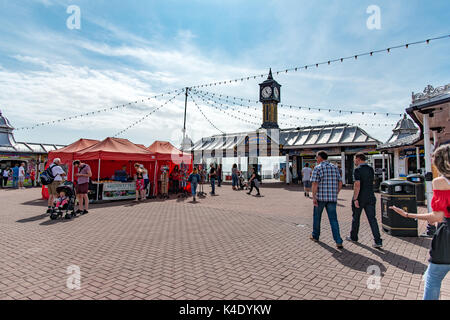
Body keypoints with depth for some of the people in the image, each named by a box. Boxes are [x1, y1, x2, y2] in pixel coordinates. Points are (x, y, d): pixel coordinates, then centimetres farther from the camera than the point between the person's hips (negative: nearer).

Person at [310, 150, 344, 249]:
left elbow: (315, 184, -14)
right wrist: (335, 194, 17)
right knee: (333, 219, 4)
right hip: (332, 198, 4)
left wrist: (313, 197, -12)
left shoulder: (317, 168, -6)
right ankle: (338, 242, -5)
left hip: (320, 197, -3)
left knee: (317, 217, 15)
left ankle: (315, 236, 30)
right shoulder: (335, 168, 9)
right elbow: (340, 183, 9)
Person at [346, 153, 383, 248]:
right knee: (372, 219, 4)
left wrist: (355, 199, -21)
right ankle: (378, 241, -1)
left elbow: (357, 185, -22)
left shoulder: (357, 170, -14)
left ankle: (353, 237, 25)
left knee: (356, 218, 10)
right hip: (370, 197, 6)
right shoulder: (371, 169, 9)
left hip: (359, 198, -5)